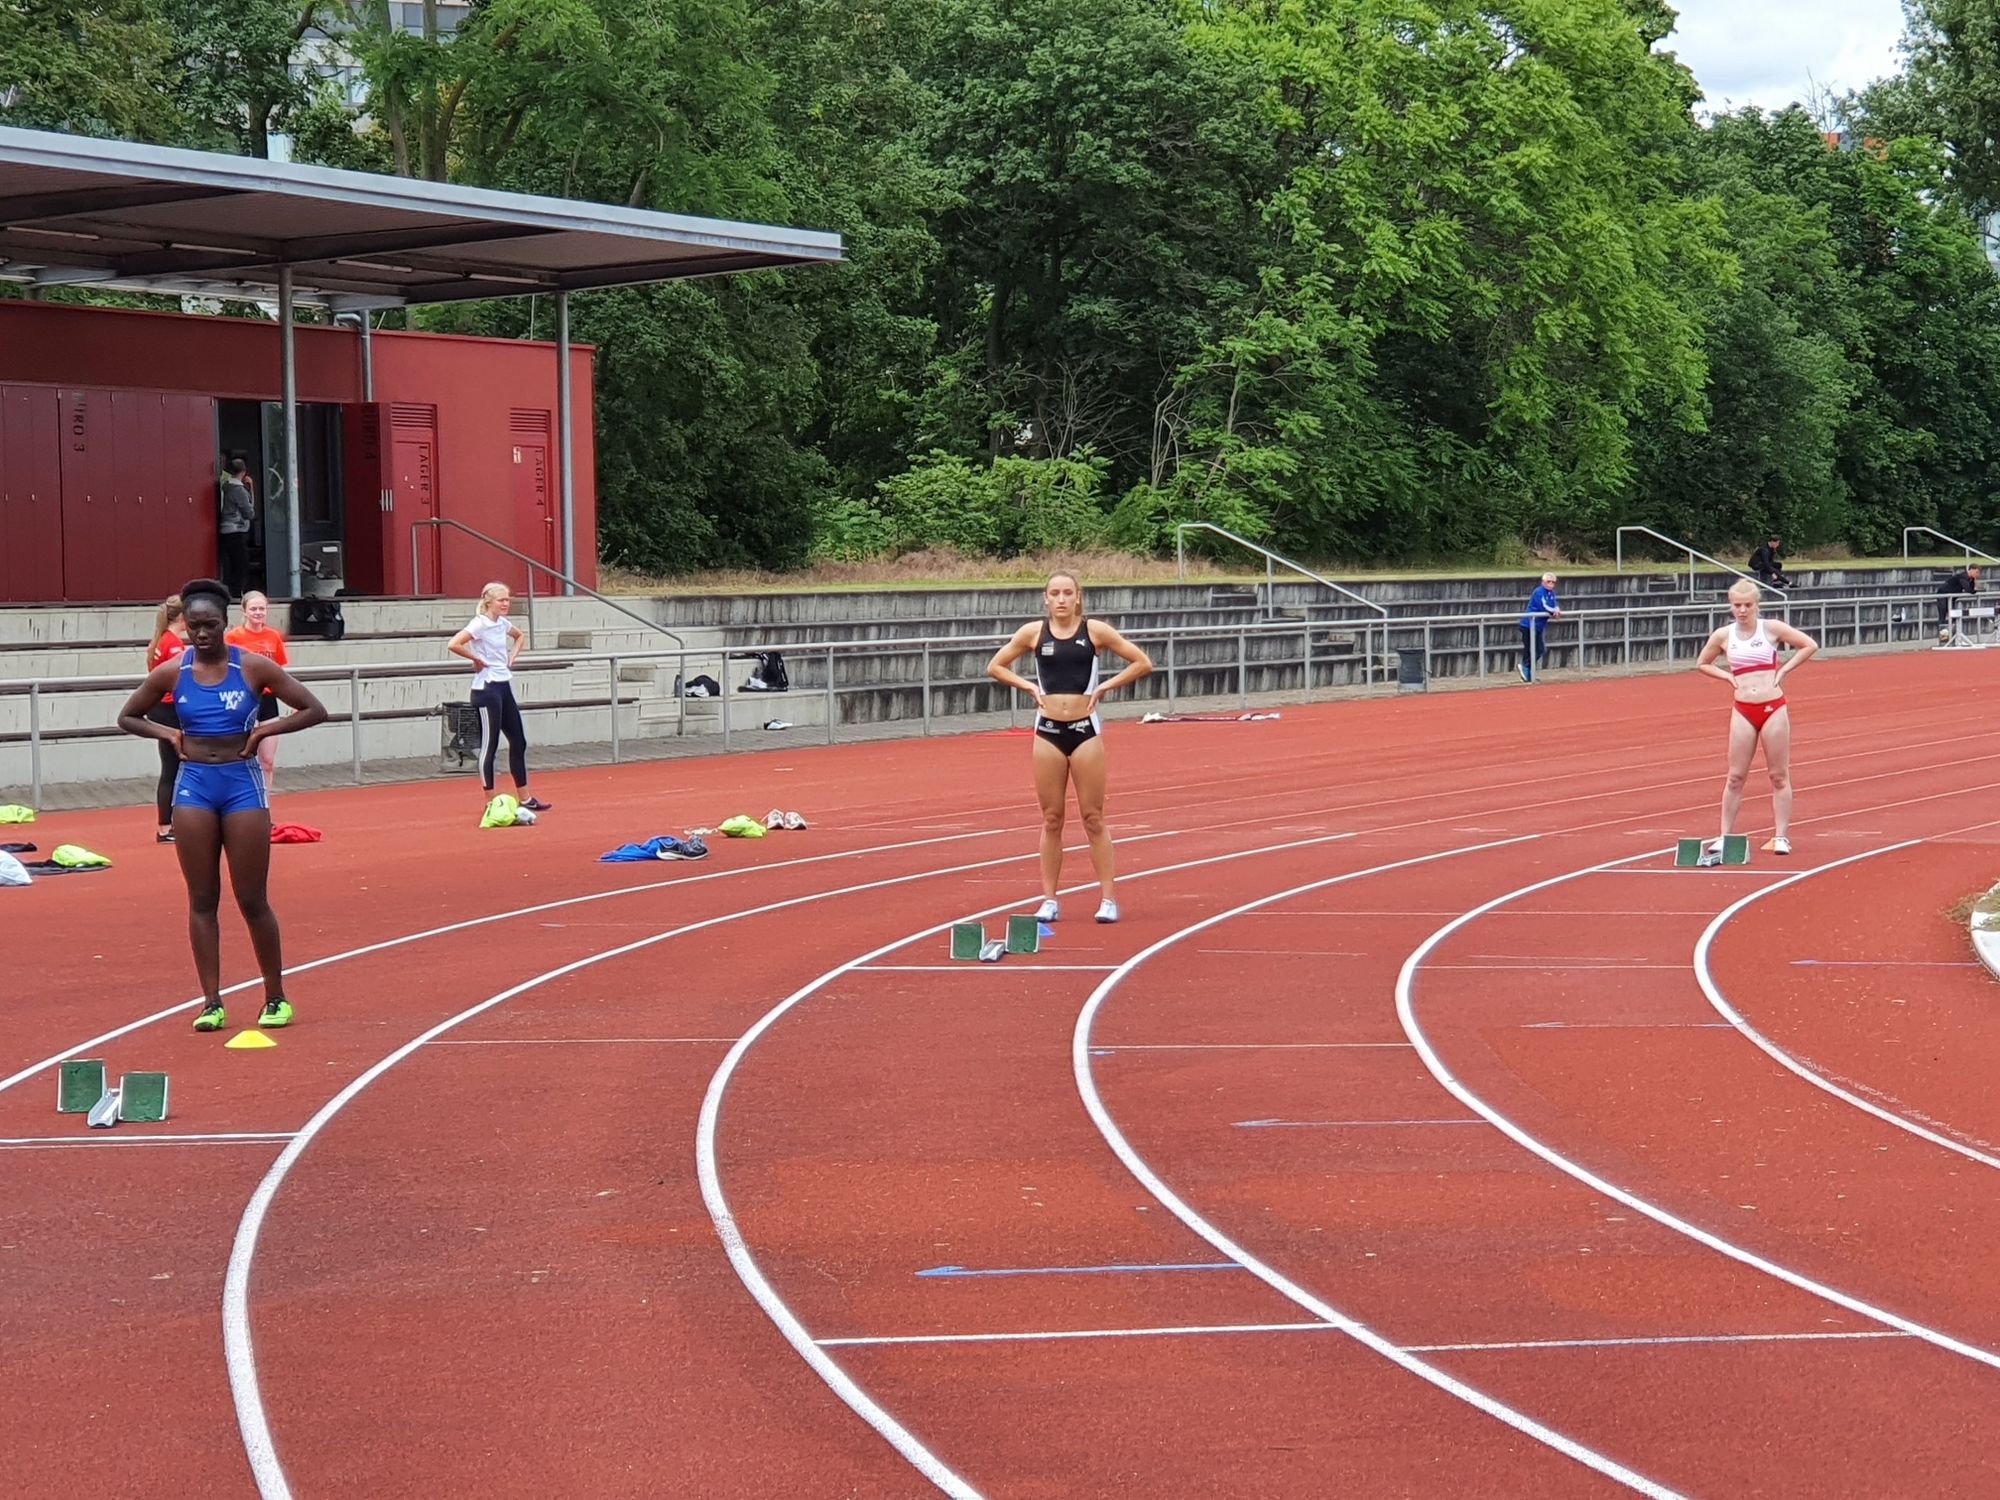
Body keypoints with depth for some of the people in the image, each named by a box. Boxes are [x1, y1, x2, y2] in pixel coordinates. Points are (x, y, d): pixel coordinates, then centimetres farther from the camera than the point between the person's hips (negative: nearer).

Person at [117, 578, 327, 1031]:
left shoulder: (253, 667, -5)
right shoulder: (171, 672, 1)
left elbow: (314, 710, -2)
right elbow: (128, 717, 15)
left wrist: (265, 730, -10)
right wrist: (168, 734, -1)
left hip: (243, 784, -2)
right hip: (193, 786, 2)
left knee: (252, 900, 0)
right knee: (202, 900, 2)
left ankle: (276, 998, 13)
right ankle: (212, 1002, 7)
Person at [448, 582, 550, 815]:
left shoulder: (503, 623, 9)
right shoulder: (480, 624, -14)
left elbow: (519, 636, 32)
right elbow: (453, 645, -29)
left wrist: (512, 656, 15)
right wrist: (476, 659, -16)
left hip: (505, 686, 9)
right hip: (487, 689, -9)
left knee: (519, 741, 10)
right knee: (489, 746, -2)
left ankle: (524, 798, 18)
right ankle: (491, 802, 5)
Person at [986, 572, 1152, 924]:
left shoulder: (1095, 631, -2)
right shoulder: (1033, 632, 2)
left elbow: (1142, 663, 2)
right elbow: (995, 667, 12)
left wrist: (1105, 687, -4)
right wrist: (1028, 686, 0)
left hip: (1085, 729, -1)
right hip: (1048, 731, 1)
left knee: (1093, 818, 0)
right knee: (1051, 819, 5)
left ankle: (1108, 898, 4)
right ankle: (1049, 899, 10)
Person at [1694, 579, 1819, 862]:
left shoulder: (1772, 628, -2)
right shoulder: (1723, 636, 4)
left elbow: (1810, 646, 4)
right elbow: (1702, 663, 19)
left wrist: (1783, 670, -2)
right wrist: (1728, 677, 3)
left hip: (1774, 709, -2)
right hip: (1743, 712, 2)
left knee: (1779, 775, 4)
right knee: (1736, 777, 3)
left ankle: (1782, 836, 8)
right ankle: (1725, 836, 7)